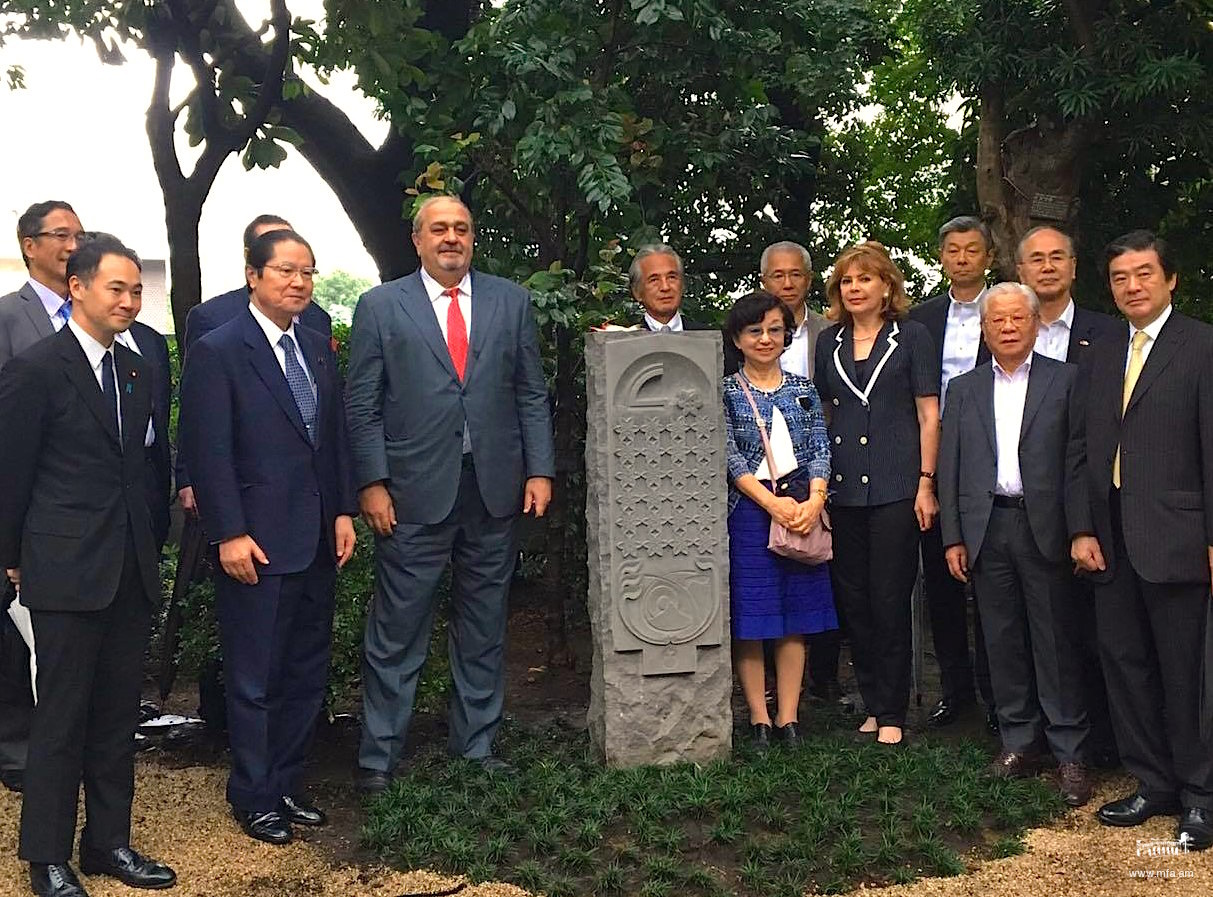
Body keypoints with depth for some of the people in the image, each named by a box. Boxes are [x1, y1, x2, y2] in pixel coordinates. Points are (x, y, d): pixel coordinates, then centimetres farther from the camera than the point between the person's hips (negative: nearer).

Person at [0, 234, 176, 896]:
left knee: (118, 713, 13)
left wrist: (145, 546, 11)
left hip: (130, 568, 6)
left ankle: (109, 842, 25)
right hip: (66, 569, -6)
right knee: (61, 717, 3)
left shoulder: (135, 370, 11)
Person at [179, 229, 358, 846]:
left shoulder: (317, 350, 12)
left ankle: (287, 786, 27)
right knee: (254, 678, 5)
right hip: (256, 544, -7)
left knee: (306, 674, 13)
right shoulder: (217, 353, -9)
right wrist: (230, 534, -16)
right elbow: (208, 452, -12)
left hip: (317, 541, 7)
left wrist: (344, 512, 7)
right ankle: (253, 798, 20)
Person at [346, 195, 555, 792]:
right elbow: (362, 404, 0)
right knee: (397, 631, 3)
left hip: (495, 492, 3)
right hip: (414, 495, -2)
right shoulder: (381, 306, 2)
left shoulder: (510, 301, 9)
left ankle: (476, 742, 27)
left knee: (484, 627, 13)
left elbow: (531, 394, 9)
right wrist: (371, 483, -8)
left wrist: (539, 470, 1)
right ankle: (379, 754, 17)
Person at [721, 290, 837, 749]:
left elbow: (820, 450, 5)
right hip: (747, 511, -3)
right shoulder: (725, 392, 2)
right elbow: (729, 458, -7)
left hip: (802, 509, 3)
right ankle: (759, 717, 8)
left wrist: (813, 501, -12)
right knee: (748, 617, -1)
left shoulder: (803, 389, 12)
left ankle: (789, 716, 12)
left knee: (796, 617, 5)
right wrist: (773, 503, -17)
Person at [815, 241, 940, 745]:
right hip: (843, 489, 4)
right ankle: (873, 702, 21)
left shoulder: (911, 337, 2)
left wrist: (926, 482, -7)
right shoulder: (829, 342, 13)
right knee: (853, 600, 8)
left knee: (890, 600, -2)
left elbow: (929, 415, 0)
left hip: (895, 486, -4)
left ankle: (891, 713, 9)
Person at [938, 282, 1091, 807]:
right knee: (1003, 642, 9)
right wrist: (953, 537, 4)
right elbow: (949, 466, 10)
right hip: (987, 528, 3)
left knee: (1055, 640, 0)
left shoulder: (1066, 380, 4)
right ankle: (1018, 742, 20)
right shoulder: (964, 389, 13)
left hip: (1044, 527, -3)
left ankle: (1070, 753, 8)